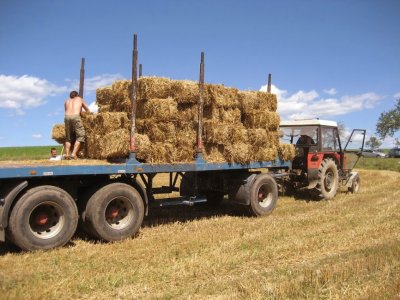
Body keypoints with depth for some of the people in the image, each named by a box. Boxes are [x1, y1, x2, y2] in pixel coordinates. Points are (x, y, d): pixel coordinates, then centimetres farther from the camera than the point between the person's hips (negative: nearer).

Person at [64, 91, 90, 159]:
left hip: (67, 117, 4)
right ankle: (74, 154, -13)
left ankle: (67, 154, 3)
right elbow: (88, 111, 32)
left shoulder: (67, 101, 31)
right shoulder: (80, 99, 27)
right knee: (80, 135, 0)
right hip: (75, 116, -3)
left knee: (68, 137, 13)